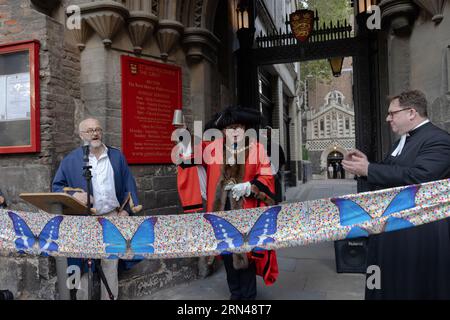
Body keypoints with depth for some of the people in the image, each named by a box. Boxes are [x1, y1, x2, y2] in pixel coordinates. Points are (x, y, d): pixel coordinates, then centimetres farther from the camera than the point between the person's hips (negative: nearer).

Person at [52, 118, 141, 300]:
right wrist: (73, 194, -15)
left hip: (112, 217, 2)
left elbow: (128, 185, 9)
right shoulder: (70, 160, 3)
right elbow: (56, 187, 5)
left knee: (111, 264, 9)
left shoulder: (117, 156, 8)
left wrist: (126, 210, -1)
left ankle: (110, 297, 23)